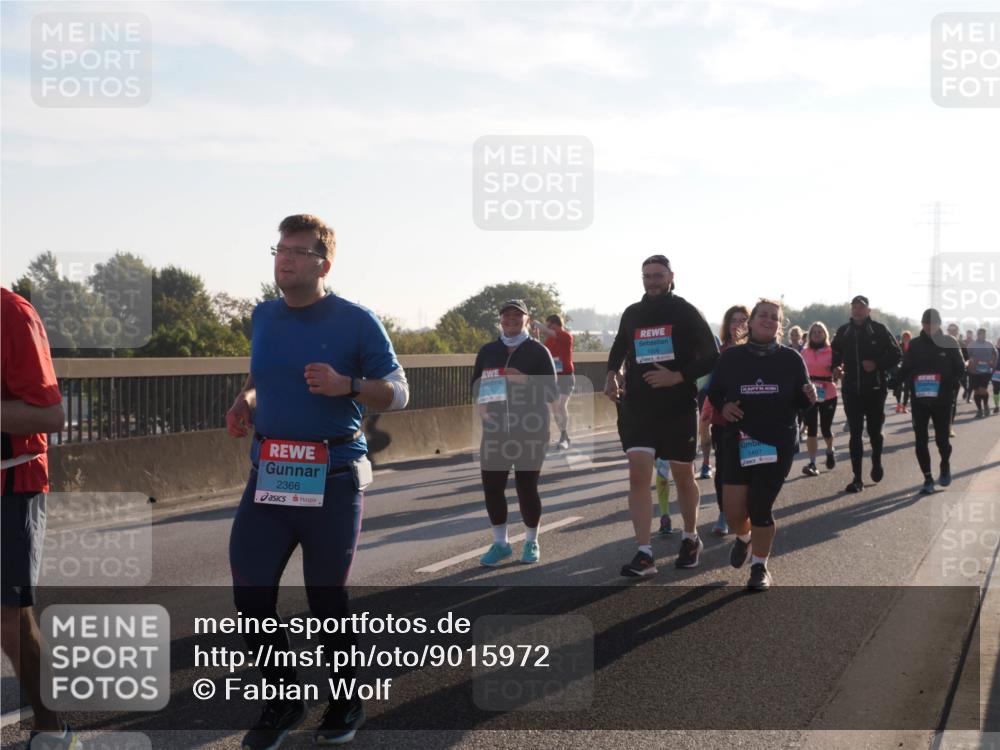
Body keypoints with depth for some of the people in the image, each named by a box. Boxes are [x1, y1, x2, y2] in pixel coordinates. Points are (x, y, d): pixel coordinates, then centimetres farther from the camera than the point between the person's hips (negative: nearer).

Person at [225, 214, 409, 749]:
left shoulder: (355, 322, -6)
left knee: (326, 596, 5)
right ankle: (282, 702, 20)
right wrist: (245, 402, 5)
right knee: (250, 592, 0)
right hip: (268, 477, 5)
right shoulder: (263, 317, 9)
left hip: (333, 479, -4)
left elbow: (398, 393, -3)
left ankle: (346, 701, 27)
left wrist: (346, 386, -20)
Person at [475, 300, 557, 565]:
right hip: (496, 429, 3)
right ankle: (500, 543, 15)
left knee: (526, 487, 0)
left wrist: (526, 381, -21)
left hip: (531, 430, -3)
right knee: (491, 486, -1)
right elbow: (475, 385, 17)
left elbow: (552, 392, -5)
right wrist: (481, 403, -4)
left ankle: (531, 542, 20)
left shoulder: (538, 351, -1)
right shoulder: (488, 351, 10)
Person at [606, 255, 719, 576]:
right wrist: (612, 375, 6)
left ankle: (691, 539, 34)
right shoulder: (632, 314, 7)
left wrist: (678, 377, -19)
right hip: (638, 406, 2)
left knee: (683, 476, 11)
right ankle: (644, 554, -10)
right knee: (638, 475, -10)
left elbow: (711, 357, -7)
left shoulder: (685, 312, -4)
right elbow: (619, 347, 25)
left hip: (679, 407, -2)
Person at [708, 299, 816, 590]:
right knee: (733, 508, -2)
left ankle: (760, 566, 18)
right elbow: (714, 391, 11)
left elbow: (800, 402, 5)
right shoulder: (731, 357, 1)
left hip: (778, 443, -1)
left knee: (760, 508, -3)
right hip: (738, 442, 1)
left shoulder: (791, 359, 1)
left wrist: (809, 396, -18)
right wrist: (722, 406, -10)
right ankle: (744, 538, 35)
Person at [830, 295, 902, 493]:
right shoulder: (843, 331, 6)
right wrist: (836, 367, -1)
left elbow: (896, 354, -1)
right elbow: (835, 353, 19)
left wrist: (878, 365, -15)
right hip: (851, 389, 2)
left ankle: (877, 462, 38)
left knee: (874, 431, 9)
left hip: (875, 389, -2)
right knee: (855, 433, -1)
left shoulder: (879, 330, -3)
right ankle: (857, 478, 0)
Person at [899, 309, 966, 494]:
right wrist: (913, 384, -12)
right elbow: (905, 370, 7)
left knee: (942, 438, 0)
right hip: (919, 399, 2)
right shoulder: (915, 345, 5)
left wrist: (948, 386, -13)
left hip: (942, 400, -2)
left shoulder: (949, 343, 2)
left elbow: (960, 369, 2)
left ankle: (945, 465, 30)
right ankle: (928, 479, 7)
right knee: (920, 440, -2)